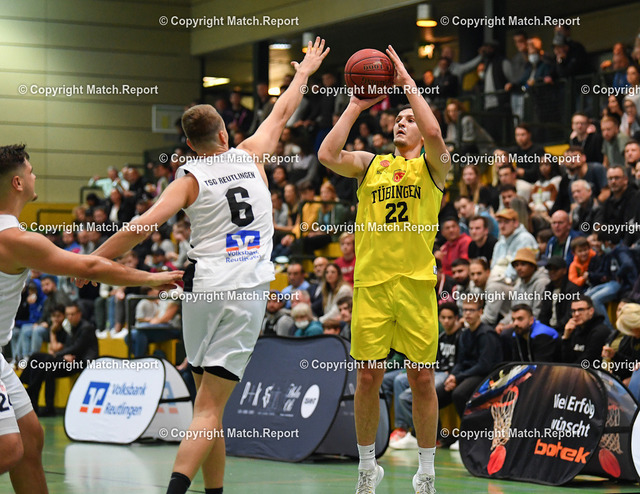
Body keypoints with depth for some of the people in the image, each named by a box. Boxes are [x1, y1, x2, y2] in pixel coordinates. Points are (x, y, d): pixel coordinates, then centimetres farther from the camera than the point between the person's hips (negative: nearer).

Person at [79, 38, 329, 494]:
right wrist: (304, 73, 40)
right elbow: (281, 115, 24)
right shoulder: (250, 157, 7)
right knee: (210, 408, -8)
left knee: (210, 400, 15)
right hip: (248, 291, 0)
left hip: (205, 289, 0)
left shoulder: (190, 179, 1)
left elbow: (142, 227, -8)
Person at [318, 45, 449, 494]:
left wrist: (408, 81, -9)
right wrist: (355, 107, -1)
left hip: (416, 284, -2)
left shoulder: (432, 165, 6)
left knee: (422, 379, 2)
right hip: (371, 283, 2)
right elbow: (328, 156, -5)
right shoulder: (370, 163, 12)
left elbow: (433, 133, -16)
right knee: (368, 378, 4)